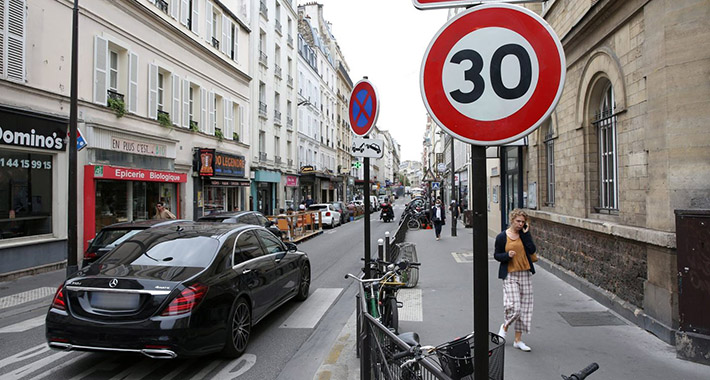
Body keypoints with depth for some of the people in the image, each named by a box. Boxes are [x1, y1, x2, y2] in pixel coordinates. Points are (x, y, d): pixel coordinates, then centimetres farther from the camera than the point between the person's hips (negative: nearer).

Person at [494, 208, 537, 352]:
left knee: (524, 307, 6)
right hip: (510, 275, -4)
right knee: (515, 306, -13)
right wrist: (507, 255, -16)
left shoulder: (524, 235, 6)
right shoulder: (502, 237, -2)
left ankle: (518, 340, 19)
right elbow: (496, 255, 3)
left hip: (525, 274, 4)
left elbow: (532, 250, -8)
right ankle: (505, 327, 19)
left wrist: (526, 233, -9)